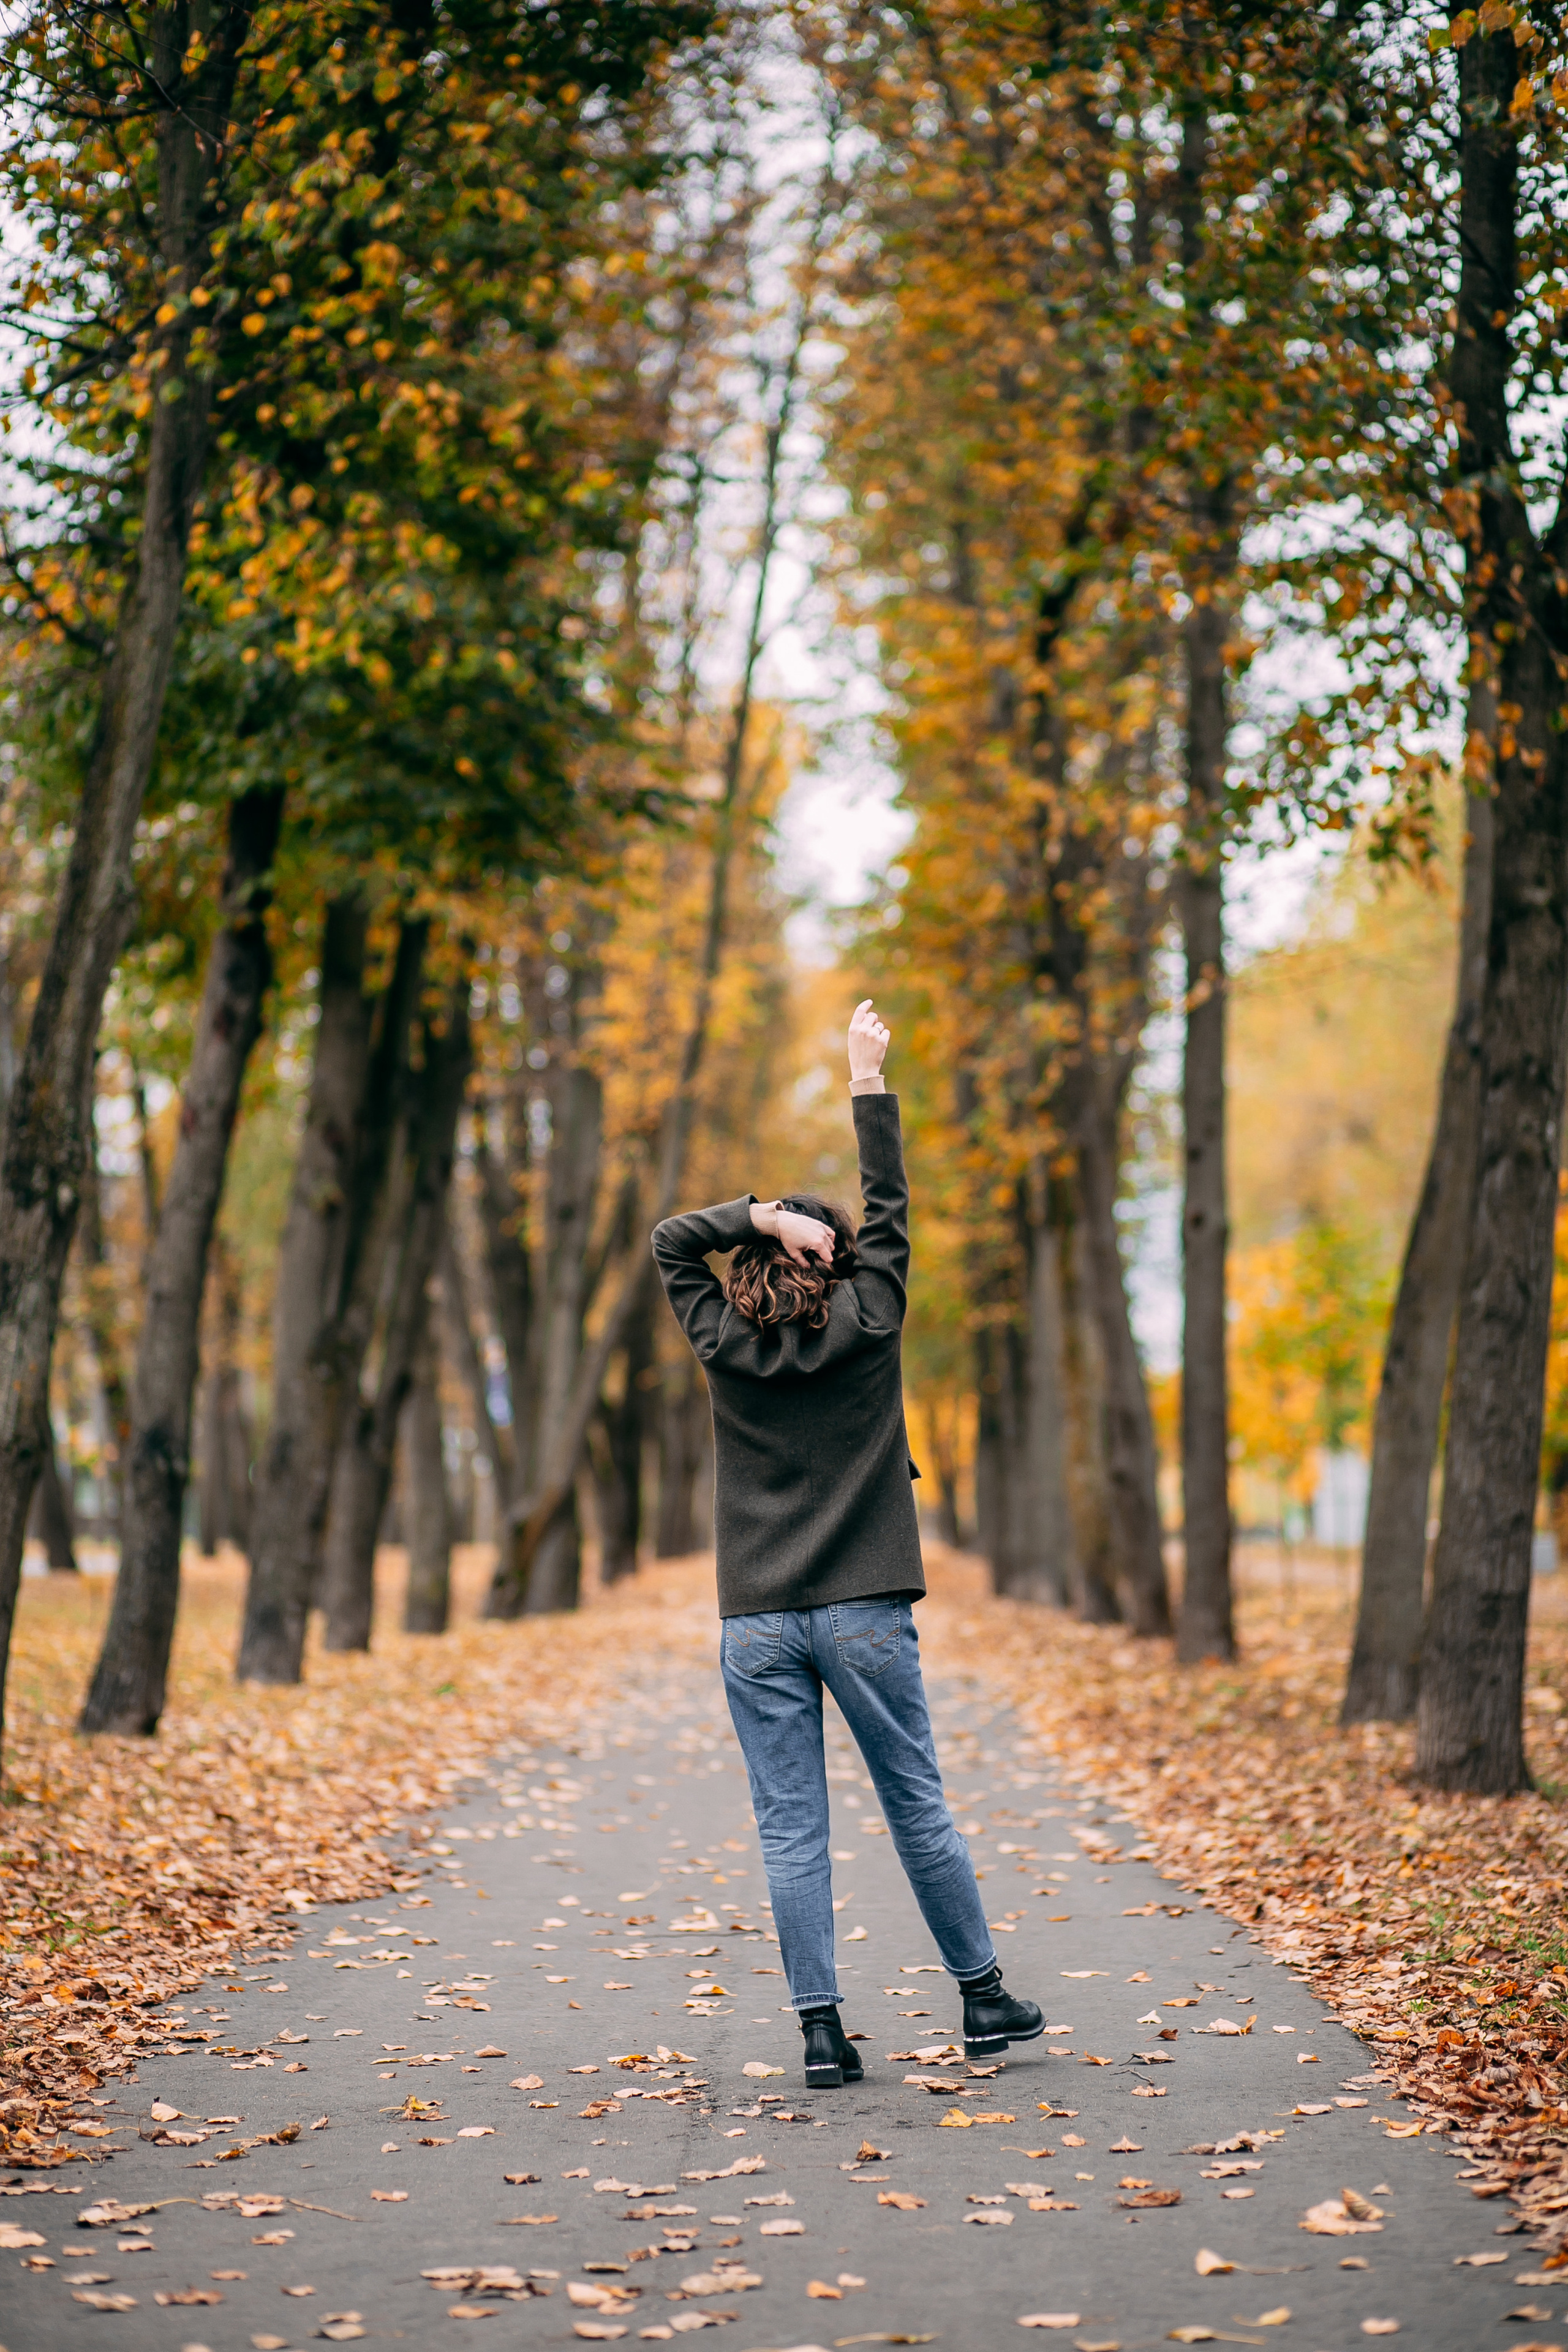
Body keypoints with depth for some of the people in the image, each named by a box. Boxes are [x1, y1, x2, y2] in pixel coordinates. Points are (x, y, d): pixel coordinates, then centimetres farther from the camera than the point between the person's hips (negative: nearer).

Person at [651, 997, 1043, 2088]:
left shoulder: (725, 1348, 2)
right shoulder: (866, 1332, -1)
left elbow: (672, 1241, 14)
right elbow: (889, 1212, 9)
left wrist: (763, 1215, 0)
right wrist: (870, 1080, 14)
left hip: (757, 1625, 1)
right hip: (863, 1613, -1)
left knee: (792, 1832, 2)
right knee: (918, 1808, 9)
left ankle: (822, 2029, 1)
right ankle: (985, 1998, 19)